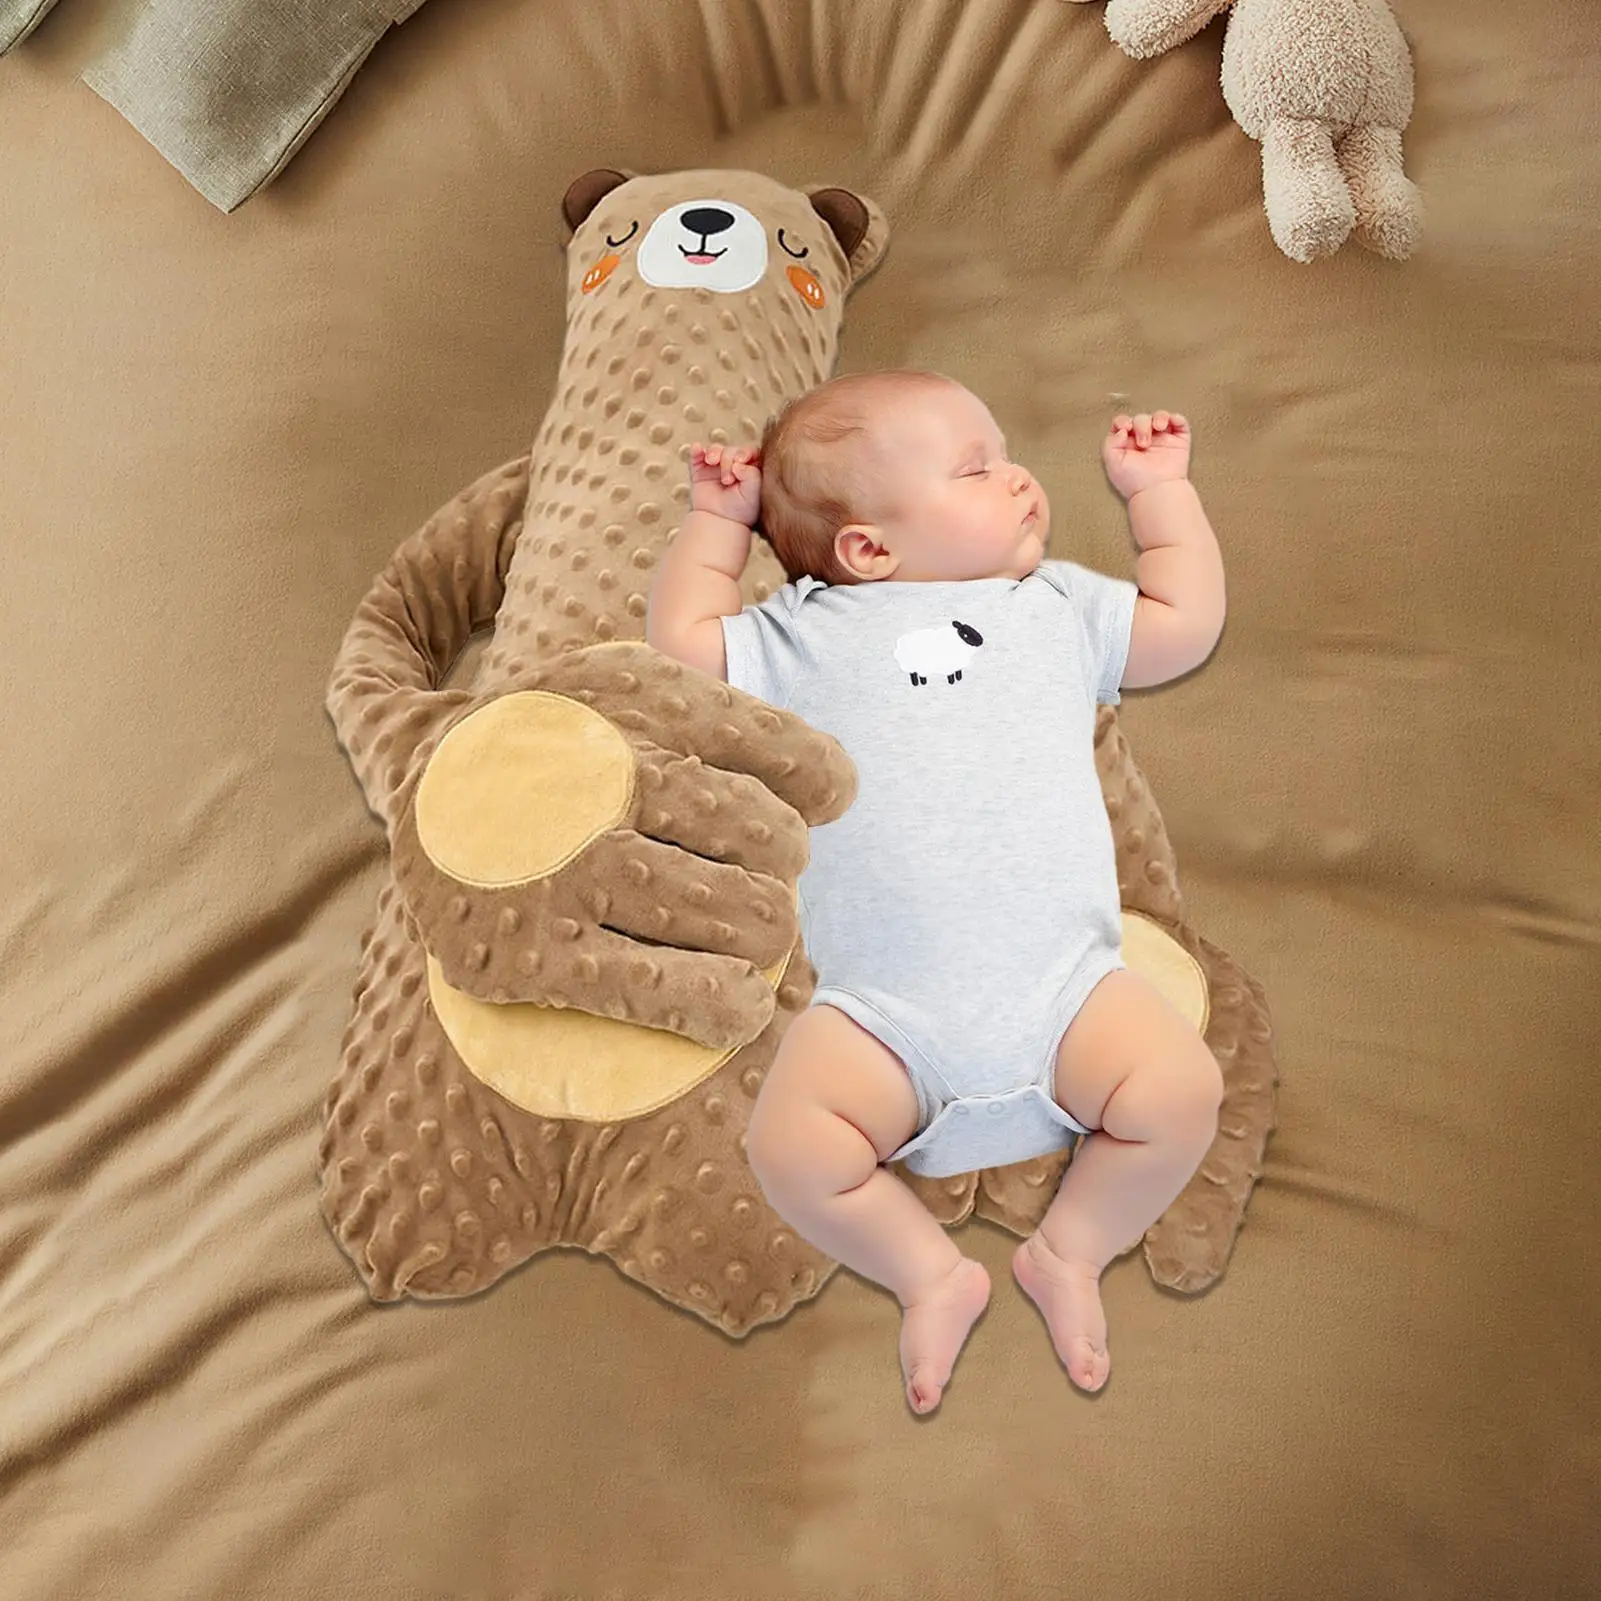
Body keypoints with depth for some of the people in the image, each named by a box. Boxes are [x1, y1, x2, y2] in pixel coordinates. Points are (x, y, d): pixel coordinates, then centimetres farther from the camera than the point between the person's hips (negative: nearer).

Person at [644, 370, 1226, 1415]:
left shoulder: (1058, 605, 25)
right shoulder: (806, 634, 19)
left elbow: (1188, 621, 29)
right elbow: (678, 639, 19)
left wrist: (1160, 484, 35)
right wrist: (717, 519, 26)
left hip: (1064, 977, 2)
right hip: (884, 1008, -1)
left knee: (1182, 1090, -21)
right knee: (791, 1148, -23)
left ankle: (1072, 1253, 6)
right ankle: (934, 1275, 4)